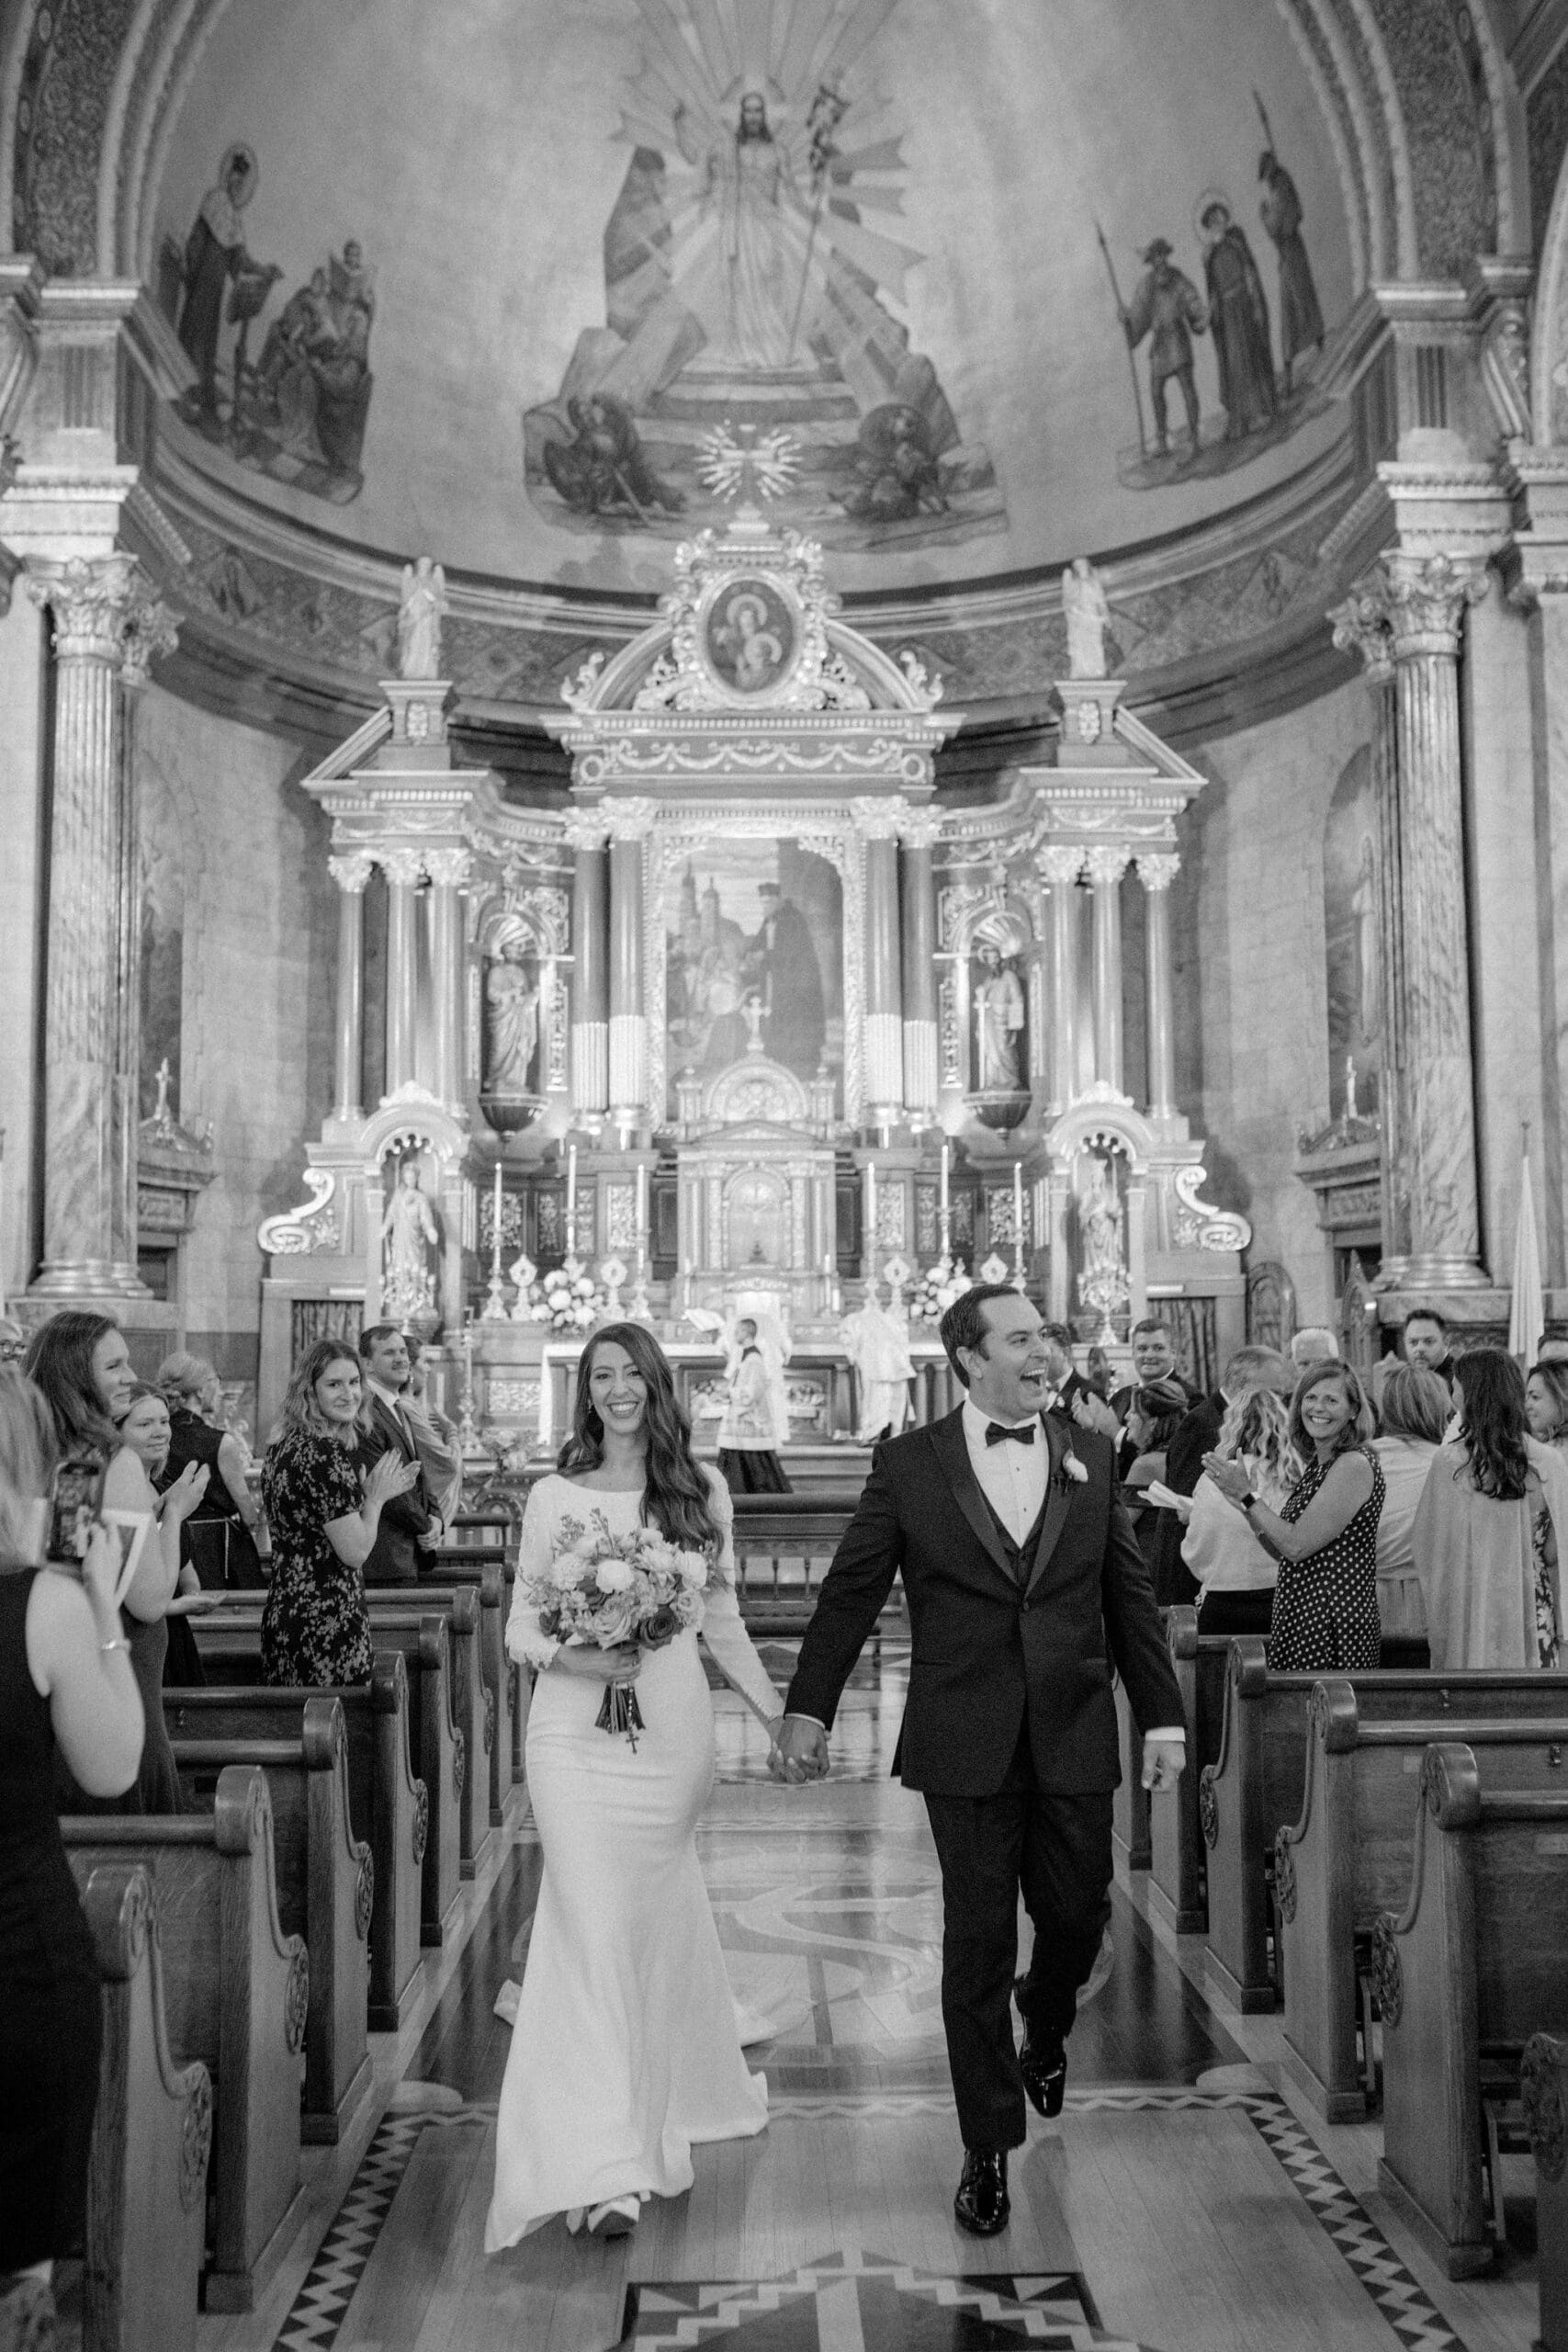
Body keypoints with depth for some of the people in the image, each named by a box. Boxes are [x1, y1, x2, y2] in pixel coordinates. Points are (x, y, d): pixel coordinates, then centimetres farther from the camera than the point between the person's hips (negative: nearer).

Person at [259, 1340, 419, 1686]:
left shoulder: (282, 1447, 12)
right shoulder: (328, 1453, -16)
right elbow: (354, 1551, -16)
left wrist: (368, 1494, 17)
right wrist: (376, 1498, 0)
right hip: (327, 1620, -9)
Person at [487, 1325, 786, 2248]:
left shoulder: (704, 1491, 7)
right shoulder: (554, 1498, 3)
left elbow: (722, 1622, 11)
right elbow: (521, 1627, 6)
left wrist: (779, 1713, 5)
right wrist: (572, 1656, -14)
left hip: (672, 1729, 2)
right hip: (575, 1732, -1)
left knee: (658, 1922, 12)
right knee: (593, 1926, -8)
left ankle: (656, 2126, 34)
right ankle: (606, 2168, -7)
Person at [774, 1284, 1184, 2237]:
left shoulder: (1092, 1456, 5)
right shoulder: (909, 1465, -2)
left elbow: (1131, 1594, 8)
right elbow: (851, 1592, 1)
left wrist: (1162, 1716, 5)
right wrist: (808, 1708, -2)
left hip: (1074, 1738, 2)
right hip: (966, 1746, -2)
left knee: (1079, 1916, 10)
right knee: (978, 1944, 4)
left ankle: (1045, 2031, 45)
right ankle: (989, 2149, 19)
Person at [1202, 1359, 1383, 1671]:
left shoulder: (1355, 1464, -12)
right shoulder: (1317, 1465, 15)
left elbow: (1297, 1546, -16)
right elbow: (1282, 1551, 14)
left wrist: (1248, 1495, -9)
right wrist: (1240, 1498, 5)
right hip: (1298, 1619, 8)